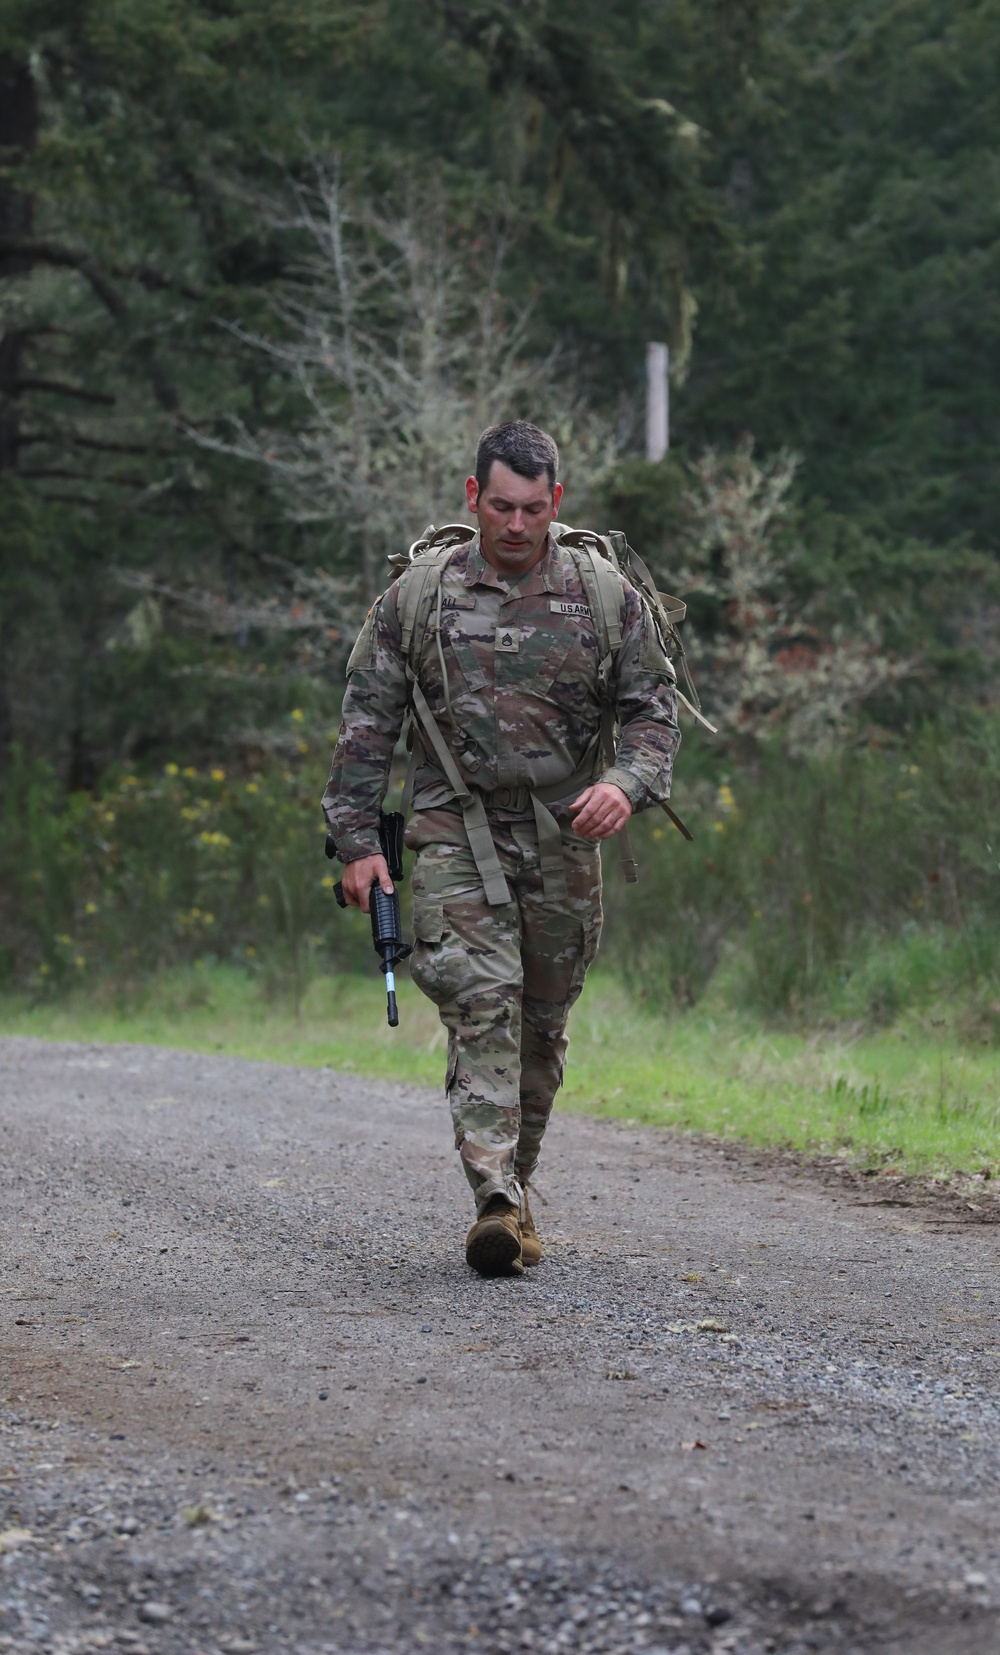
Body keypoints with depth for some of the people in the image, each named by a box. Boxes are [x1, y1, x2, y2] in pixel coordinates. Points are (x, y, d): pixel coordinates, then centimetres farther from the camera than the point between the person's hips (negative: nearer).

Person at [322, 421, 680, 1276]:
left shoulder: (606, 596, 1)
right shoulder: (418, 596, 0)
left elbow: (655, 709, 4)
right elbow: (368, 725, 4)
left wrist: (626, 783, -17)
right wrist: (358, 840, -1)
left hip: (564, 838, 2)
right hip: (457, 831, -2)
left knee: (542, 1024, 9)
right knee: (483, 1003, -17)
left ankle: (514, 1189, 24)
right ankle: (497, 1202, -24)